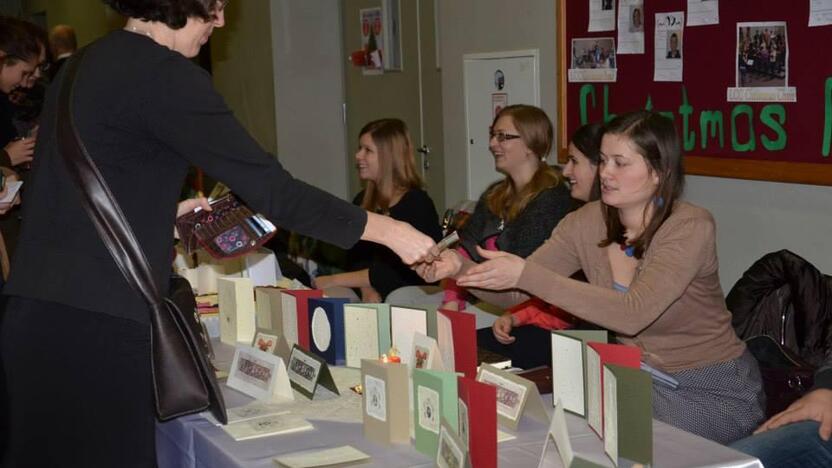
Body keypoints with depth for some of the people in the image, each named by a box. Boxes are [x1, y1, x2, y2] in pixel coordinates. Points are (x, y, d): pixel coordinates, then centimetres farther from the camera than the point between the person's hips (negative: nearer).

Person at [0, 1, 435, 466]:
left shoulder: (86, 63, 14)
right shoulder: (162, 73, -13)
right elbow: (269, 185, -15)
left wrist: (167, 213, 22)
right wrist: (386, 229, -7)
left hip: (40, 312, 9)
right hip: (95, 326, -9)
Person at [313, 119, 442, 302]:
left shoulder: (418, 204, -10)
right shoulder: (362, 201, 12)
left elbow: (397, 273, -16)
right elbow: (357, 258, 4)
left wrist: (334, 280, -14)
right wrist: (368, 290, -17)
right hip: (375, 300, 6)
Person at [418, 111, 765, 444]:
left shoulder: (690, 227, -22)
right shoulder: (587, 223, -5)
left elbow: (632, 313, -35)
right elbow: (514, 292, -5)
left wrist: (527, 274, -39)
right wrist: (459, 268, -26)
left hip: (713, 389, -5)